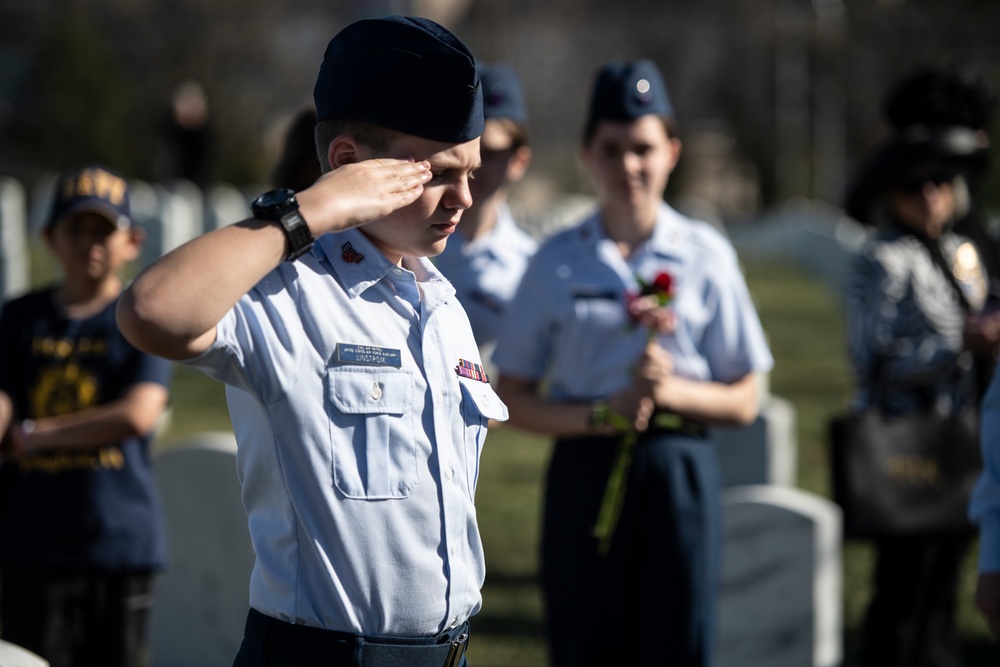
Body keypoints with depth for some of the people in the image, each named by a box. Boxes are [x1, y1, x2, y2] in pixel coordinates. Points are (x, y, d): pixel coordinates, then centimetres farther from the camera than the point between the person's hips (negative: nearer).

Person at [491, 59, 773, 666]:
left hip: (678, 474, -1)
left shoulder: (705, 256, 3)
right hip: (584, 474, 1)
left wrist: (672, 390, -14)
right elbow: (514, 400, 4)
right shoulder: (559, 262, 4)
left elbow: (743, 400, 5)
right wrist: (601, 415, -12)